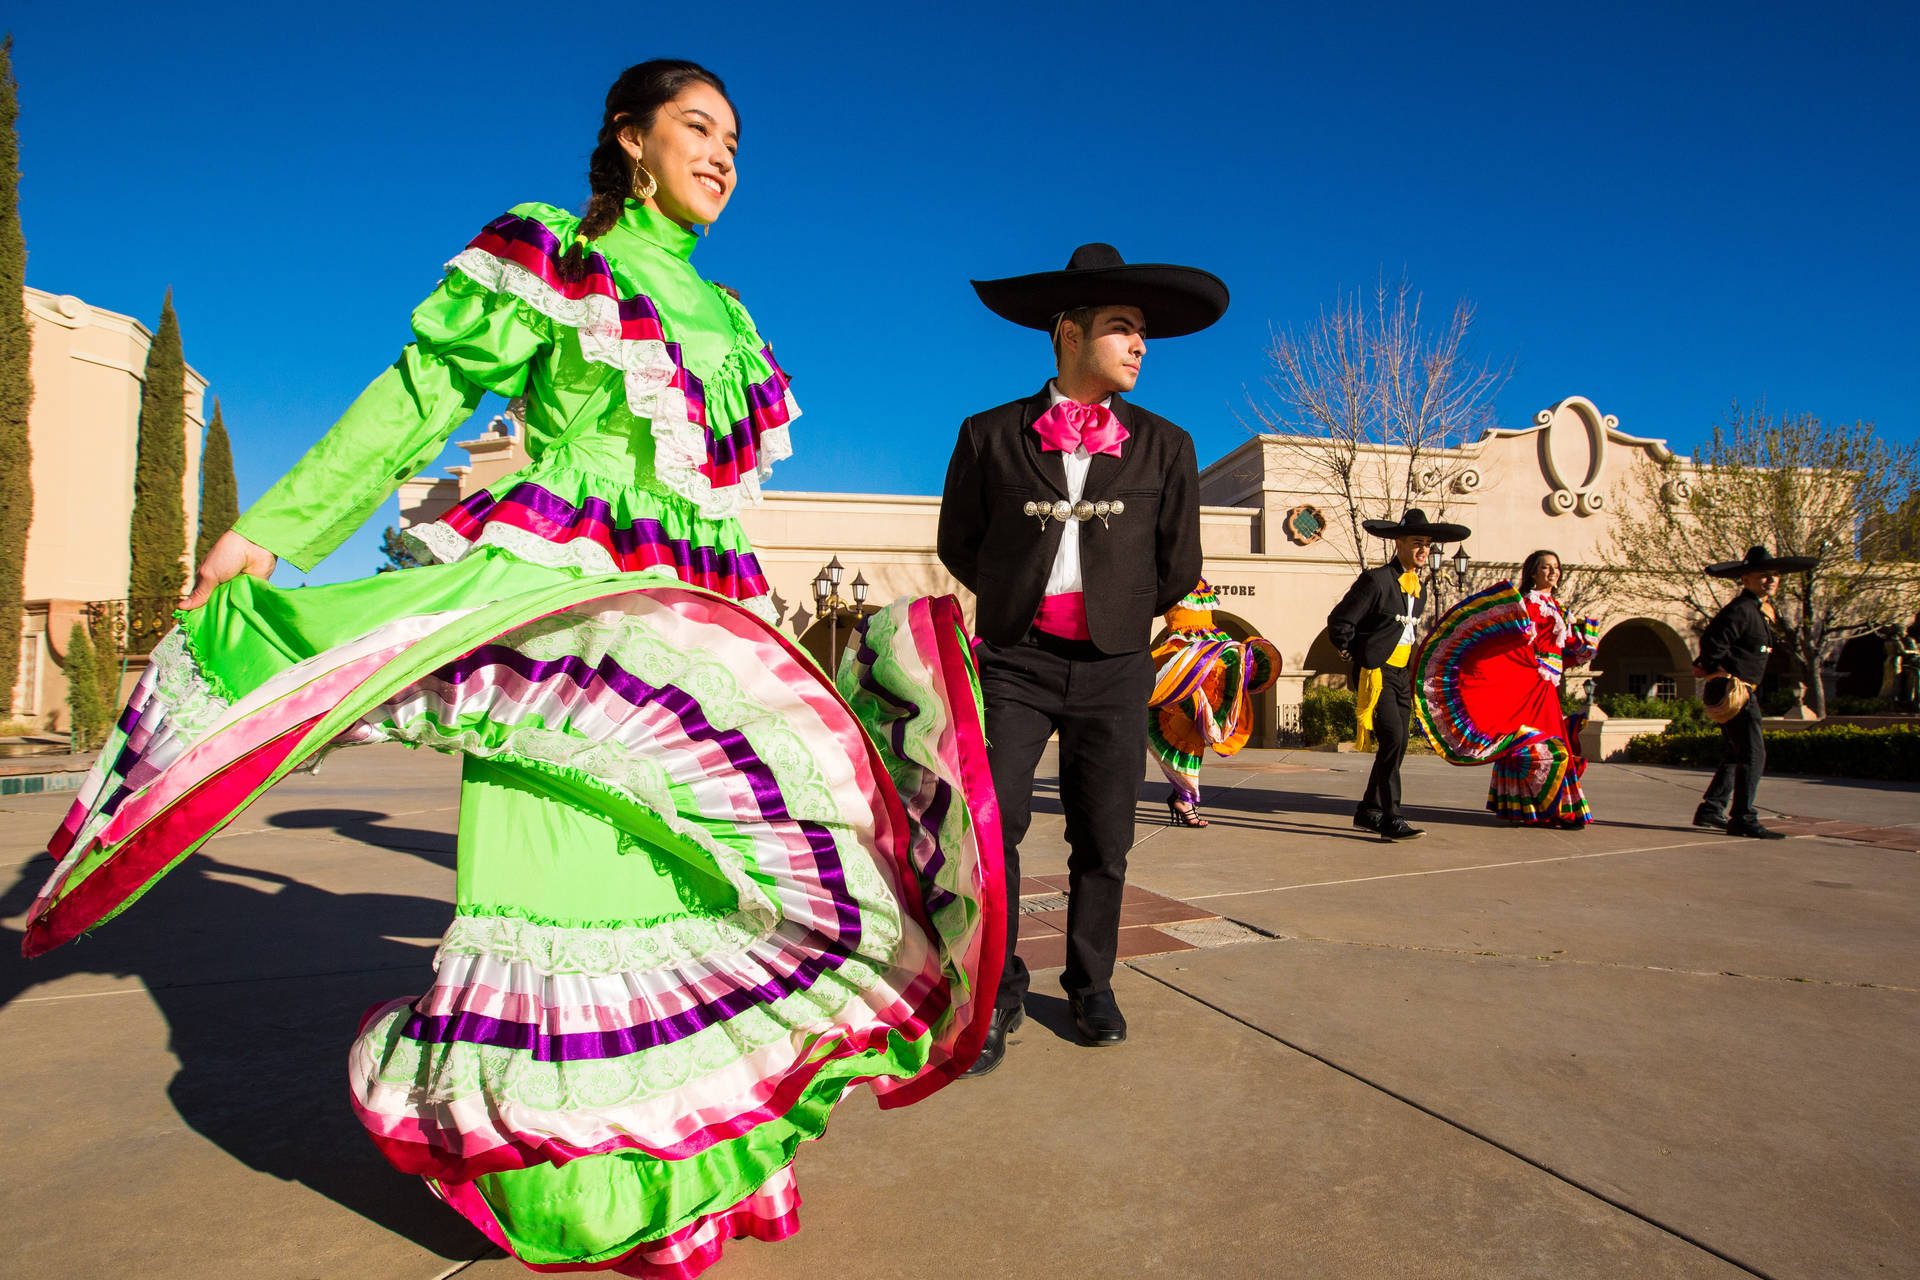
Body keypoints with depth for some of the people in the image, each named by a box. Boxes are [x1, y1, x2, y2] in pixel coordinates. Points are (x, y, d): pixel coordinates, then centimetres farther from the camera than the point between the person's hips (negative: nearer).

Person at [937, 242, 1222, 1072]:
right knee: (990, 821, -10)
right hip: (1015, 661, -1)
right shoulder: (991, 436, 4)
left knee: (1103, 838, 7)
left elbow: (1178, 568, 13)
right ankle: (996, 992, 9)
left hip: (1113, 668, 2)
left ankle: (1090, 985, 26)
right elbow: (958, 544, 13)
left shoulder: (1163, 447, 8)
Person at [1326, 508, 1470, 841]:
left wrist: (1410, 669, 18)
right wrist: (1362, 658, -4)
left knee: (1395, 746, 8)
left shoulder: (1419, 588, 14)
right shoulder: (1376, 580, -11)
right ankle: (1391, 820, -13)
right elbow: (1338, 623, -11)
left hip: (1401, 676, 8)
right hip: (1376, 675, -8)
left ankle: (1368, 812, 19)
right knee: (1392, 740, -17)